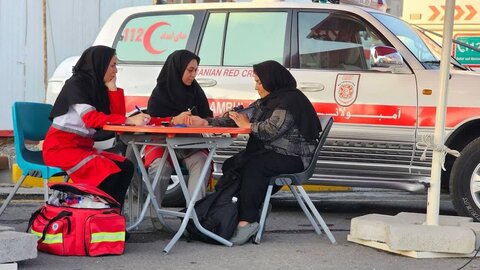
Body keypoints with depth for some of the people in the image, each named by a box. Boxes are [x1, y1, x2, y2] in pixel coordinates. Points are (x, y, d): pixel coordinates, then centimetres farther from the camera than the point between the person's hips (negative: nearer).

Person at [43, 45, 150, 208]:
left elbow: (117, 116, 8)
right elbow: (91, 118, -26)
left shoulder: (98, 86, 13)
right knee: (109, 173, -27)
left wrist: (112, 87, 1)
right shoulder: (76, 84, -11)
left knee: (126, 167, -11)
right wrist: (129, 120, -31)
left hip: (83, 147, 8)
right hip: (60, 148, -8)